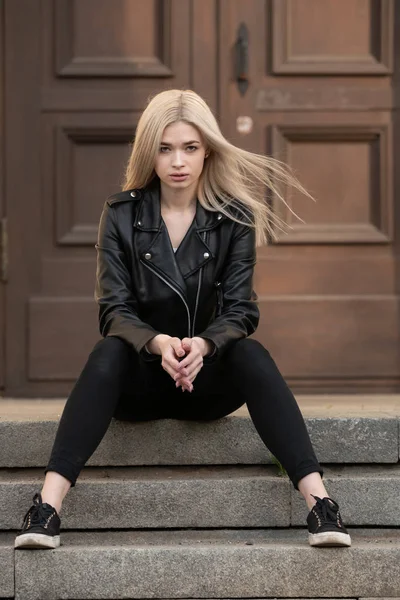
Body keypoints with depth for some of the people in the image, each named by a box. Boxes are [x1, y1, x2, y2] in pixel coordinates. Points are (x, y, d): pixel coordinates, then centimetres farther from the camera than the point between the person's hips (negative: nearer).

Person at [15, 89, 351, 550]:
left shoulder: (234, 217, 0)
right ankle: (46, 507, -44)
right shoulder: (121, 214, -2)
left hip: (208, 378, 1)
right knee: (107, 353, -32)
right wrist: (158, 343, -31)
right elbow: (114, 311, -9)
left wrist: (202, 344, -30)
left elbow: (240, 310, -7)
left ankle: (318, 500, -40)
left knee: (252, 355, -30)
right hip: (140, 379, 0)